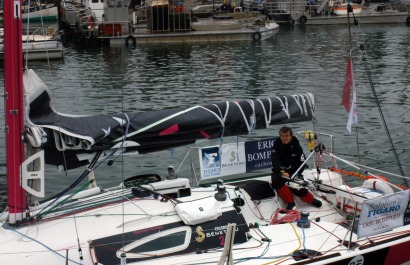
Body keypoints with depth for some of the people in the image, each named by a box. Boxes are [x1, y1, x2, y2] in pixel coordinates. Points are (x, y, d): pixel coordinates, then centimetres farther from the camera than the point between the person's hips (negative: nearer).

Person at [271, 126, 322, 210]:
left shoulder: (296, 146, -5)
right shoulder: (276, 146, -10)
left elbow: (302, 163, -7)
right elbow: (276, 162, -22)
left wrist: (295, 175, -25)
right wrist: (282, 172, -43)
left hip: (294, 172, 0)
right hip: (279, 171, 0)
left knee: (297, 188, -26)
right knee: (276, 181, -33)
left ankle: (312, 200, 1)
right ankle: (290, 202, -24)